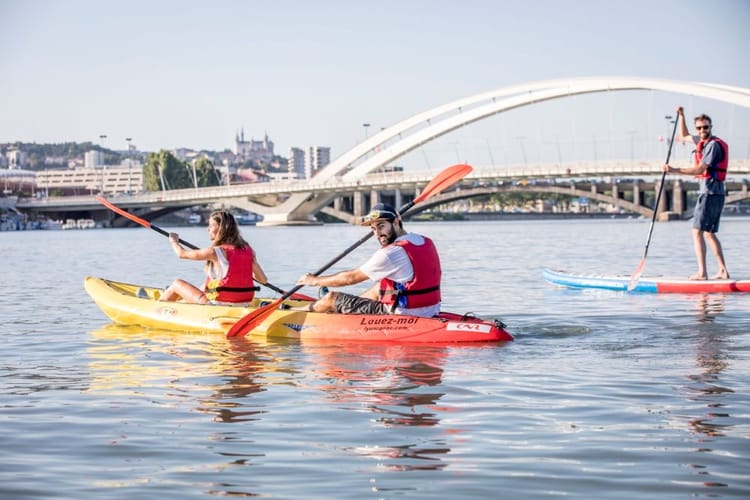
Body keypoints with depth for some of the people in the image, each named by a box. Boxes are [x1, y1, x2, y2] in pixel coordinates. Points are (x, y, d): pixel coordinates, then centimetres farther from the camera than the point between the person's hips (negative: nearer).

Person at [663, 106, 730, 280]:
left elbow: (700, 169, -21)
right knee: (709, 233, 13)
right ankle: (723, 271, 11)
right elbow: (684, 137, 34)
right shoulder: (703, 141, 16)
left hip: (710, 191, -10)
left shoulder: (714, 144, -12)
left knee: (698, 232, -13)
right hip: (716, 193, 10)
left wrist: (676, 171, -26)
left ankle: (702, 272, -21)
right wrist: (681, 116, 26)